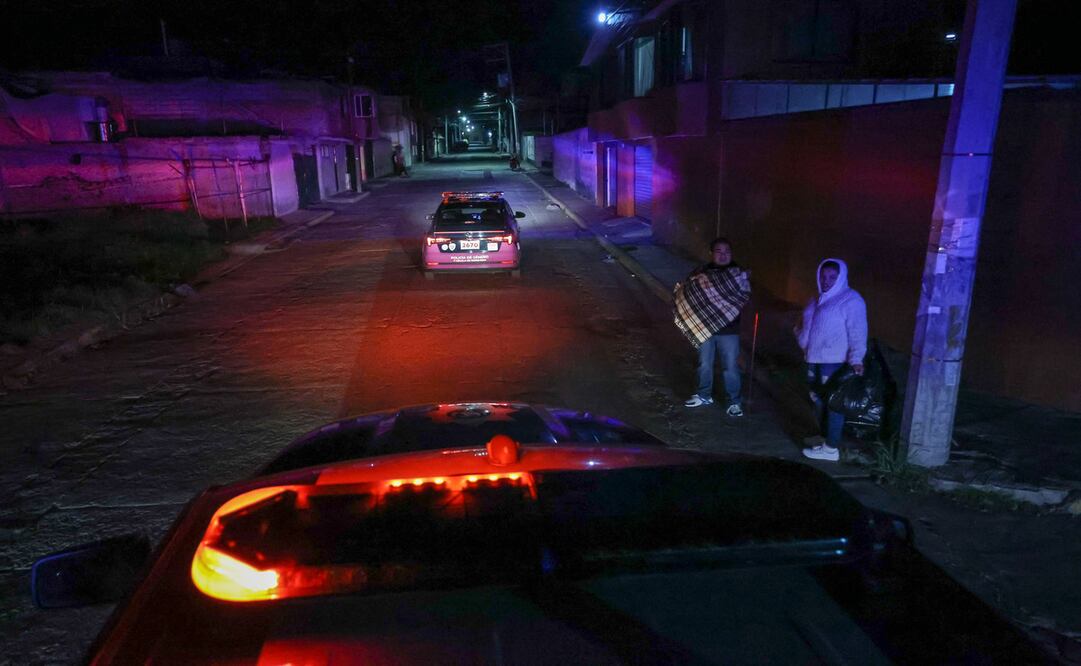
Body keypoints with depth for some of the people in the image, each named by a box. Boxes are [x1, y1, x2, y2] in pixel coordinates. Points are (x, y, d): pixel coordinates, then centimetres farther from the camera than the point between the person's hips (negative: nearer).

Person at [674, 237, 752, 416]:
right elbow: (689, 294, 7)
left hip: (729, 330, -2)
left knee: (730, 367, 3)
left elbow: (745, 296, -4)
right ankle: (704, 395, 35)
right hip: (703, 327, 2)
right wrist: (681, 291, -14)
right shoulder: (700, 273, 2)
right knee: (704, 364, 16)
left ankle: (734, 401, 18)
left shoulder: (739, 273, -3)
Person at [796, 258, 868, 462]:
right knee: (818, 400, 18)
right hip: (814, 359, 9)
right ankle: (826, 436, 34)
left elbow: (857, 332, -19)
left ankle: (831, 448, -1)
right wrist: (801, 333, 13)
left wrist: (856, 359, -27)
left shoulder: (850, 300, -12)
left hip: (834, 362, -9)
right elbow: (808, 325, 31)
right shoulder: (818, 299, 16)